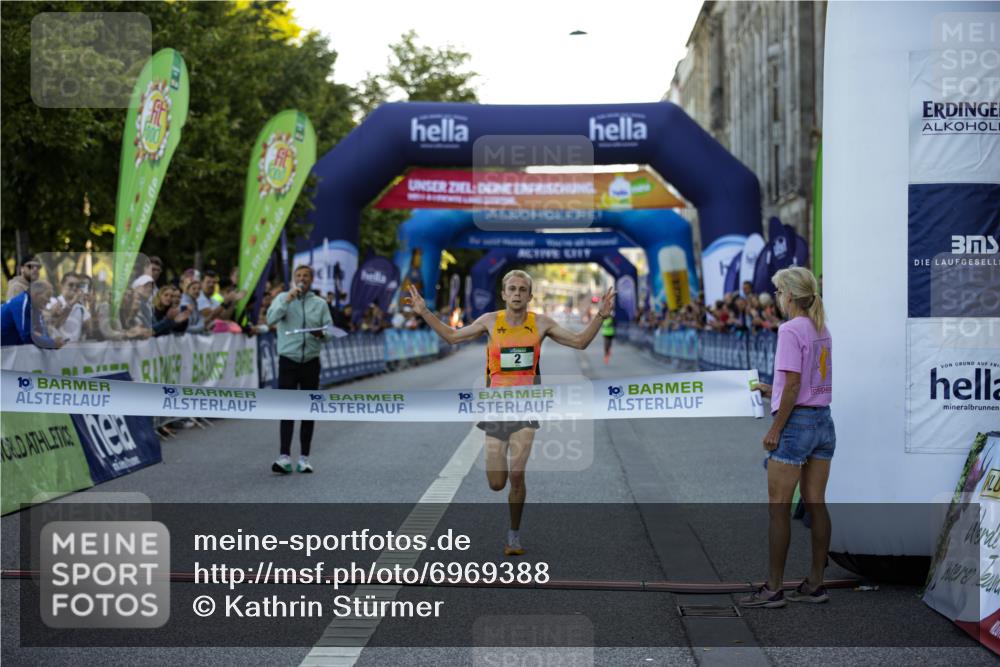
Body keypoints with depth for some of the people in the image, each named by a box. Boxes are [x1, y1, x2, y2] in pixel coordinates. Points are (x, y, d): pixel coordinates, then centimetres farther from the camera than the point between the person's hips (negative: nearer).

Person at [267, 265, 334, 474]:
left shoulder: (320, 303, 9)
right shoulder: (282, 298, 4)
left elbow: (330, 330, 4)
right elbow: (271, 319, -12)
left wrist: (321, 333, -18)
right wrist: (287, 300, -20)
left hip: (311, 362, 2)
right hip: (288, 361, -2)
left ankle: (304, 458, 9)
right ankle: (285, 457, -15)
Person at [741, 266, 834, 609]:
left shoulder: (790, 330, -13)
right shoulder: (822, 331, 11)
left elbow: (793, 385, -18)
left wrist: (775, 429, -14)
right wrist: (773, 390, 23)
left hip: (797, 422, -8)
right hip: (824, 422, 8)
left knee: (779, 507, -1)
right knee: (816, 504, 10)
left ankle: (773, 588, 2)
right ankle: (815, 583, 14)